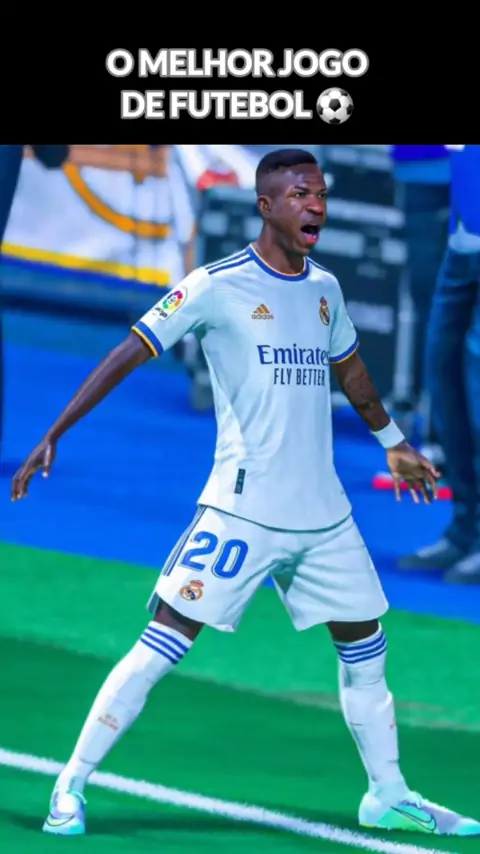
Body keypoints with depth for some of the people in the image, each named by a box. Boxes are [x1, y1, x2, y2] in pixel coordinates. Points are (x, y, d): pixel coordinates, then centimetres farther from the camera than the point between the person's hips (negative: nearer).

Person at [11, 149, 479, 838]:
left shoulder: (324, 289, 10)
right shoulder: (216, 286, -8)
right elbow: (129, 353, -9)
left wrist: (393, 442, 41)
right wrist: (54, 434, -15)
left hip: (324, 517, 6)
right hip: (241, 514, -6)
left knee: (366, 650, 11)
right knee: (163, 645, -10)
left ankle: (389, 796, 26)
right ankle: (71, 786, -3)